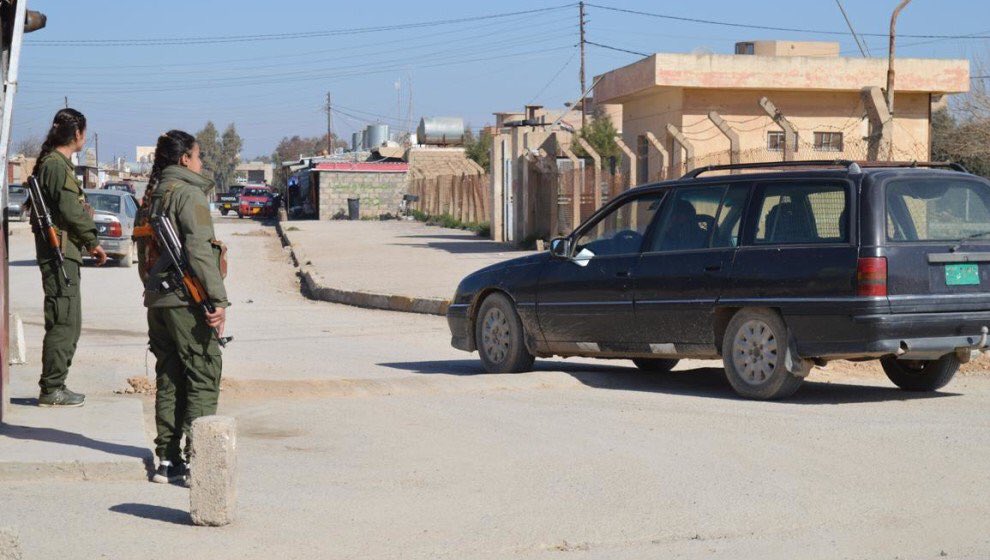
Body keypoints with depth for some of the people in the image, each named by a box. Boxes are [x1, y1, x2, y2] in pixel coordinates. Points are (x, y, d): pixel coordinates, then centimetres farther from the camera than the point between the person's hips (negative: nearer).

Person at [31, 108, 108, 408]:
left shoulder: (57, 164, 19)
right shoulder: (56, 165, -13)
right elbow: (71, 211, -19)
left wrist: (88, 243, 12)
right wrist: (93, 242, -6)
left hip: (64, 253, 11)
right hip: (60, 253, -11)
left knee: (69, 324, 14)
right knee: (63, 323, -8)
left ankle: (55, 386, 20)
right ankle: (51, 390, -5)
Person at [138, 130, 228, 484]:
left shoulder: (152, 196, 16)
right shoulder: (188, 193, -10)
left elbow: (143, 253, 19)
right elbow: (199, 250, -19)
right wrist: (218, 300, -19)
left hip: (157, 299, 9)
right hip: (187, 300, -9)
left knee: (169, 380, 13)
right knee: (203, 379, -4)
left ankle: (168, 459, 15)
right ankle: (196, 460, -8)